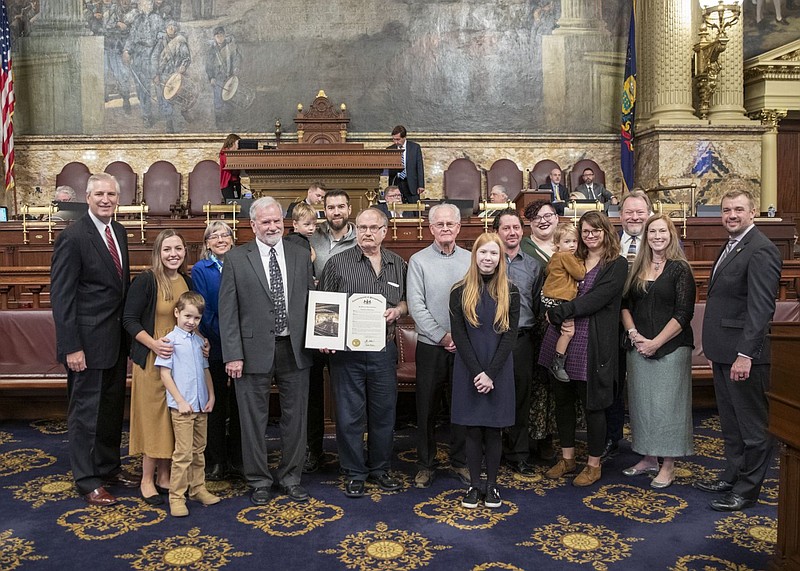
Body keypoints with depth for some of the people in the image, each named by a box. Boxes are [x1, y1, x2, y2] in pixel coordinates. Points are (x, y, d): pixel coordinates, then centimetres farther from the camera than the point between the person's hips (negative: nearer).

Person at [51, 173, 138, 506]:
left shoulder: (119, 232, 8)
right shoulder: (73, 237, -15)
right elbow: (61, 296, -16)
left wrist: (130, 330, 10)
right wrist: (71, 347, -19)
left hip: (116, 339, 8)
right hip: (88, 341, -7)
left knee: (112, 409, 17)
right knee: (86, 412, 5)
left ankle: (109, 467, 33)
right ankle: (87, 481, 18)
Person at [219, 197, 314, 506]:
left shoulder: (301, 255, 6)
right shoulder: (236, 259, -2)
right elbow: (227, 311, -4)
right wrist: (233, 355, -9)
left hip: (294, 349, 3)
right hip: (254, 350, -2)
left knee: (295, 417, 11)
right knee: (254, 419, 8)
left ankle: (291, 477, 28)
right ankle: (259, 480, 24)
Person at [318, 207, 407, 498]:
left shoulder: (398, 265, 10)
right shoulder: (337, 263, 0)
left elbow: (407, 300, 18)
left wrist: (398, 310, -4)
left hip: (384, 349, 3)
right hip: (346, 350, -3)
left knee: (384, 411, 11)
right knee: (349, 414, 4)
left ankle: (379, 469, 28)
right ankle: (354, 473, 19)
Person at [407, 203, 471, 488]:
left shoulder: (470, 260, 7)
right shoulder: (419, 261, -1)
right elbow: (416, 306, -7)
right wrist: (442, 336, -11)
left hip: (465, 345, 2)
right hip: (431, 346, -2)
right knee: (427, 407, 5)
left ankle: (460, 462, 24)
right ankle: (425, 465, 18)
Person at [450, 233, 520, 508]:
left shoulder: (509, 292, 1)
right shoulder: (460, 291, 0)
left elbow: (510, 335, -3)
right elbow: (459, 335, -4)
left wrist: (490, 373, -11)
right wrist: (476, 372, -12)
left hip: (499, 370, 0)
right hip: (468, 369, 0)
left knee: (493, 429, 6)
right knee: (473, 429, 5)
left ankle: (492, 485, 19)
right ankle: (474, 485, 17)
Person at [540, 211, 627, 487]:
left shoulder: (617, 265, -3)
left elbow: (596, 299, -14)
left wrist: (560, 312, -16)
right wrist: (562, 319, -6)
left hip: (594, 345, -5)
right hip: (561, 340, 5)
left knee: (592, 403, 4)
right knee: (562, 399, 12)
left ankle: (594, 465, 21)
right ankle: (567, 458, 29)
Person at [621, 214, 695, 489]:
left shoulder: (680, 269, -5)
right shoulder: (637, 269, 10)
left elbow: (683, 313, -10)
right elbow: (625, 304, 11)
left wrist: (656, 342, -15)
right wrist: (633, 333, -6)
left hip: (671, 347, -5)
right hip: (638, 347, 5)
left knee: (667, 403, -1)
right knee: (641, 402, 10)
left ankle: (668, 466, 11)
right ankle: (648, 458, 24)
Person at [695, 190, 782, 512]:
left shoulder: (761, 250, -16)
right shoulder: (730, 247, 14)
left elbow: (760, 307, -22)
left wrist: (745, 354, -25)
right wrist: (715, 348, 16)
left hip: (743, 353, -9)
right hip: (723, 352, 10)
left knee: (752, 425, 5)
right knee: (730, 422, 20)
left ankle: (747, 491, 16)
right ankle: (732, 476, 34)